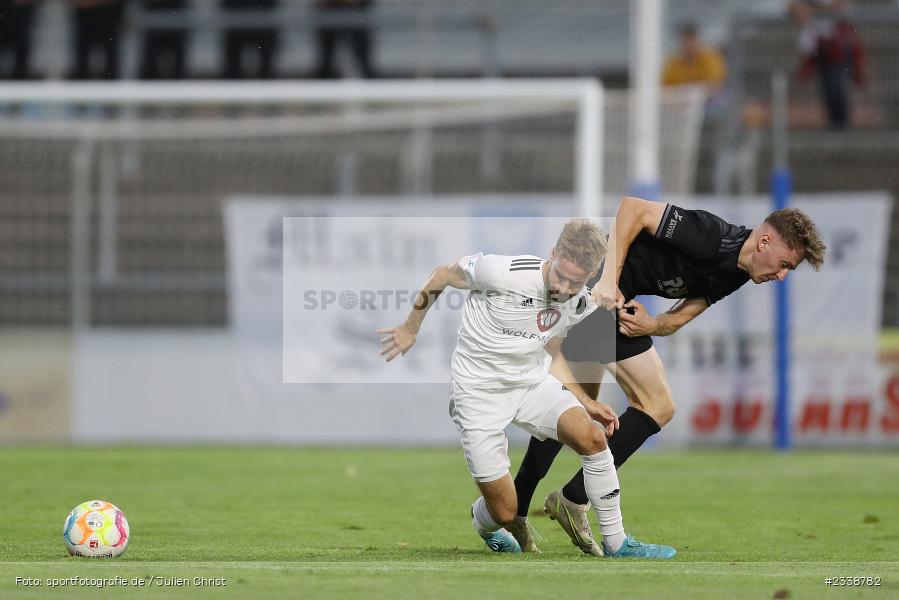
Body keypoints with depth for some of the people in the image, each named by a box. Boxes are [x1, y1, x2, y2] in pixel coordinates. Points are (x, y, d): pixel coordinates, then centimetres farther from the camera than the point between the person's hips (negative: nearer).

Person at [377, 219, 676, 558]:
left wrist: (585, 403, 4)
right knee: (505, 513, -6)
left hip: (532, 381, 5)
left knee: (592, 438, -22)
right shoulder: (503, 273, -26)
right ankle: (483, 523, 34)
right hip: (479, 391, -5)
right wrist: (411, 329, 5)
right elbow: (442, 276, -7)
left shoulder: (580, 305, -5)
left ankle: (616, 545, -9)